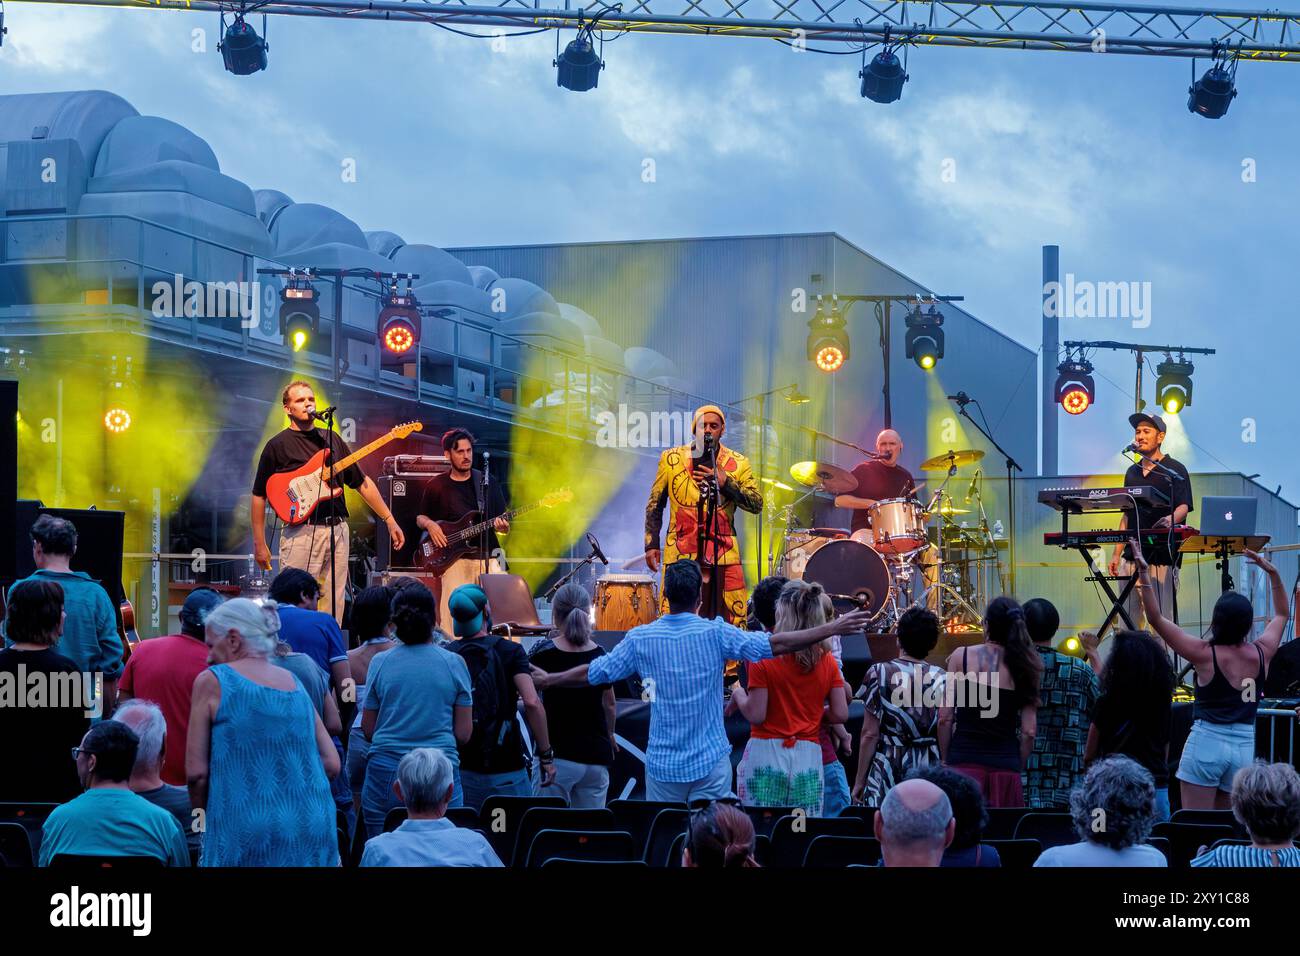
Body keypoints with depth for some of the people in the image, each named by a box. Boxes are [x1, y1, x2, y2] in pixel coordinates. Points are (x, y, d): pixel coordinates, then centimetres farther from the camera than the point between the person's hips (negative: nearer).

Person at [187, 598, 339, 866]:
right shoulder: (294, 682, 14)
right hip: (312, 833, 5)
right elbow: (332, 764, 12)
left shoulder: (212, 681, -1)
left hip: (246, 836, -5)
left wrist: (204, 819, 11)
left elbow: (196, 772, -3)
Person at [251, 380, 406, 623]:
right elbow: (259, 496, 3)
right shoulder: (278, 445, 2)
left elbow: (362, 482, 19)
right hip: (301, 531, -5)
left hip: (337, 529, 5)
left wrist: (390, 520, 13)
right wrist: (259, 544, -2)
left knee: (334, 610, 4)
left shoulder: (332, 439, 16)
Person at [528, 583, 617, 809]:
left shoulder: (544, 653, -8)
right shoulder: (600, 656, 2)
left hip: (557, 756, -3)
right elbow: (610, 705, 12)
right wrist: (610, 736, 30)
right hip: (596, 756, 3)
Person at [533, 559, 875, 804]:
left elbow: (592, 673, 6)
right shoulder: (714, 633, -9)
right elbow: (775, 645, -12)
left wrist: (547, 680, 24)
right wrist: (832, 629, -6)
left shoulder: (641, 638, -3)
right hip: (710, 762, -2)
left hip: (662, 764, 2)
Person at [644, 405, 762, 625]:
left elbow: (757, 505, -1)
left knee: (731, 625, -4)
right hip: (680, 555, 0)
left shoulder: (738, 464, 6)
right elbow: (655, 505, 13)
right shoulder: (671, 459, 7)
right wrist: (652, 544, 6)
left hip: (724, 556, 0)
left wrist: (726, 482, -14)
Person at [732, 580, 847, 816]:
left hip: (765, 754, -3)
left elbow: (756, 715, -9)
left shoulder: (763, 657, -7)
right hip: (808, 758, 3)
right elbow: (840, 715, 4)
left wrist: (738, 694, 9)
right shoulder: (827, 661, 3)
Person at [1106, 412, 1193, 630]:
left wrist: (1170, 520, -35)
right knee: (1129, 621, 5)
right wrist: (1116, 553, 16)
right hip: (1133, 554, 6)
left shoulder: (1174, 470, -1)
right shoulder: (1132, 472, 18)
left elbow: (1183, 507, -12)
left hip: (1162, 556, -6)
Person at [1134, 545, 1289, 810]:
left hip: (1206, 741, -4)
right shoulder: (1261, 653, 4)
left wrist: (1144, 574, -4)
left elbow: (1156, 618, -5)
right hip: (1244, 747, 5)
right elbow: (1282, 614, 24)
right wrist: (1272, 573, 25)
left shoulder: (1205, 655, -7)